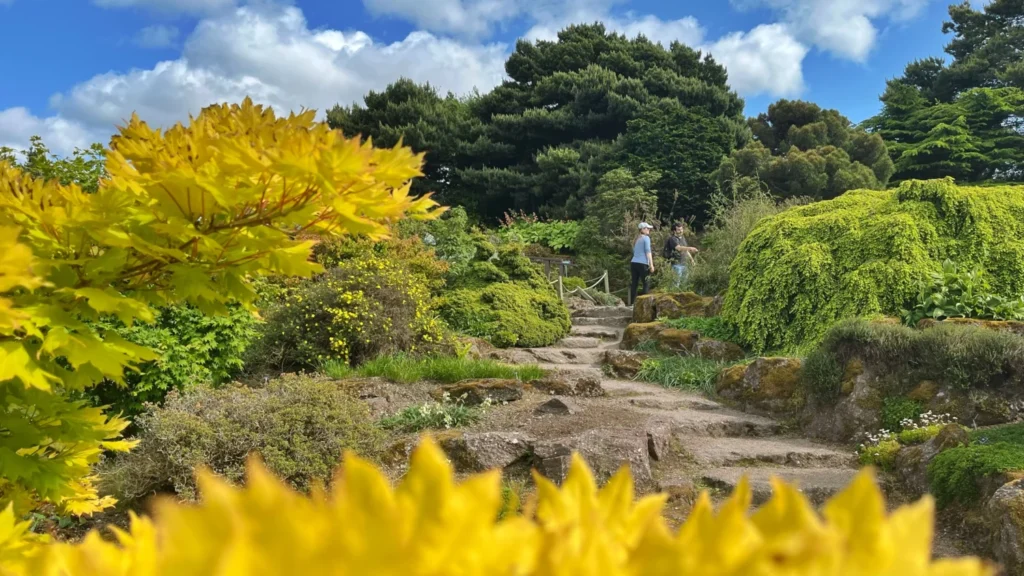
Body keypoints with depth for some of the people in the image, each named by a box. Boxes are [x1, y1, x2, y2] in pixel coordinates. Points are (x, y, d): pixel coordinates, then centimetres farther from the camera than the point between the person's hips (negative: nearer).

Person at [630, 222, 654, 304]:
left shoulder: (636, 239, 22)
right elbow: (648, 252, -9)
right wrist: (651, 265, -12)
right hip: (642, 264, -7)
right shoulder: (646, 238, -1)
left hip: (633, 263, 7)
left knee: (634, 285, 5)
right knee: (646, 284, -4)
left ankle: (632, 304, 3)